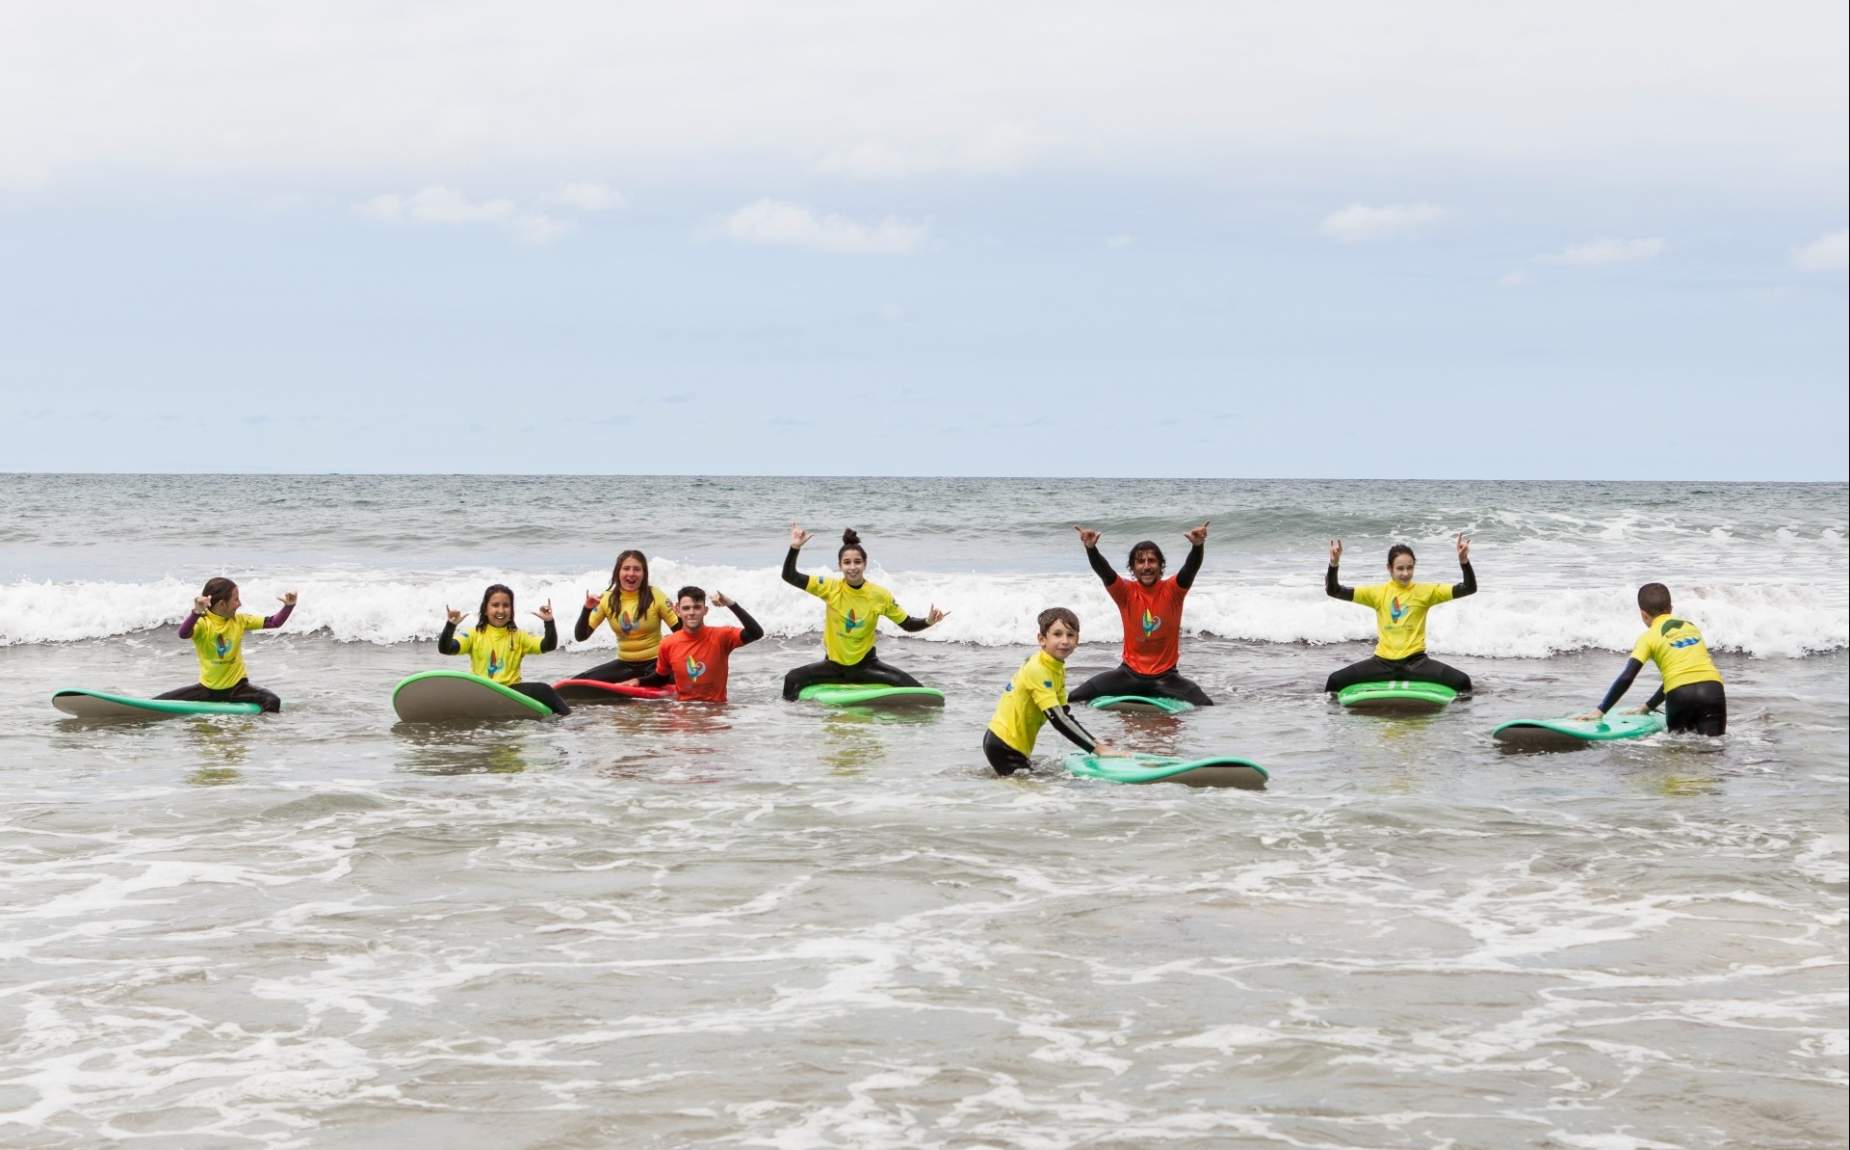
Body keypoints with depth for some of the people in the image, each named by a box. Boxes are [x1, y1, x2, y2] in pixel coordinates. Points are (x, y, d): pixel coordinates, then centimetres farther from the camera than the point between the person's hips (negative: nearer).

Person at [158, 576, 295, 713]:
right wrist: (196, 612, -50)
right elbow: (183, 634, -34)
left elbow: (273, 622, 3)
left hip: (236, 687, 2)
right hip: (208, 689, -2)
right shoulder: (202, 624, -12)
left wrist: (289, 606, -12)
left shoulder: (239, 621, 2)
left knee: (272, 701, -28)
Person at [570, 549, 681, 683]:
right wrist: (587, 609, -16)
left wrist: (682, 617, -26)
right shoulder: (607, 599, -1)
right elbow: (580, 636, -1)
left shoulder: (655, 596, -8)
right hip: (625, 665, 4)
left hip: (655, 663, -4)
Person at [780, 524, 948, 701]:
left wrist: (928, 621, -17)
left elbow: (908, 624, 2)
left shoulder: (880, 595, -7)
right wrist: (795, 547, -25)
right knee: (792, 680, -22)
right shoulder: (830, 588, -9)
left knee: (913, 690, -22)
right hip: (834, 664, 1)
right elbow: (789, 576, -12)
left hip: (866, 665, -1)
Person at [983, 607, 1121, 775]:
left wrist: (1097, 745, -4)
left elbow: (1065, 714, 7)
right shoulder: (1037, 670, -23)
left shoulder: (1058, 668, 6)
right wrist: (1097, 748, -28)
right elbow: (1058, 720, -28)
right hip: (1003, 747, -10)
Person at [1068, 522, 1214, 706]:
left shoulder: (1172, 590, -6)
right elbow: (1103, 571, -21)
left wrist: (1198, 546, -46)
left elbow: (1191, 568, -24)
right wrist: (1091, 548, -41)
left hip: (1165, 676, 0)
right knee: (1075, 699, -13)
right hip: (1130, 674, 0)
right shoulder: (1126, 592, -5)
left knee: (1206, 707, -19)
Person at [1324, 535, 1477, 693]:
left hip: (1416, 661, -1)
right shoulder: (1378, 592, 4)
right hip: (1383, 661, 1)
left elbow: (1469, 588, -4)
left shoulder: (1425, 592, 2)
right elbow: (1333, 590, 1)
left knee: (1462, 682, -22)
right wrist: (1334, 564, -18)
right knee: (1335, 681, -15)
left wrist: (1464, 561, -21)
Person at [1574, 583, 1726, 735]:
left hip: (1680, 695, -3)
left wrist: (1600, 711, 7)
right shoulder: (1691, 626, 26)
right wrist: (1649, 706, 40)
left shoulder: (1648, 638, 11)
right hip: (1712, 687, 3)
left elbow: (1626, 678, 1)